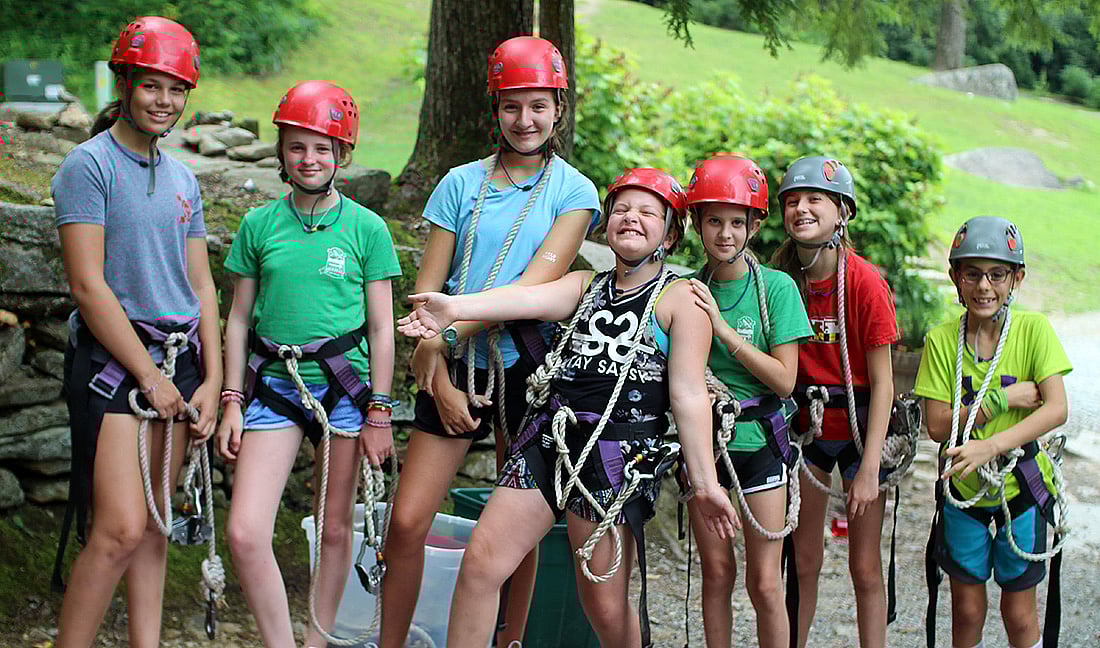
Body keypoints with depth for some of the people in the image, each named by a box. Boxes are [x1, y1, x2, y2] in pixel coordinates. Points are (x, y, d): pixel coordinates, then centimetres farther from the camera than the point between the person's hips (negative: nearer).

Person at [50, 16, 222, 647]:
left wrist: (211, 382, 5)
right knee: (122, 529, -14)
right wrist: (150, 376, -11)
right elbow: (89, 287, -12)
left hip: (177, 360, 7)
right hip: (112, 359, -6)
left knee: (157, 524, 9)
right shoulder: (90, 164, -6)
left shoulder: (183, 178, 14)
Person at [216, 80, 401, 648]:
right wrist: (231, 402, 4)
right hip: (272, 386, 1)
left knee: (334, 529, 7)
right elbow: (238, 320, 10)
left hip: (344, 387, -1)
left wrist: (379, 412, -2)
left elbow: (381, 329, 2)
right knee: (245, 533, -11)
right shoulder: (259, 225, 6)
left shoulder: (366, 228, 1)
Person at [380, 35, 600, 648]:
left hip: (527, 369, -1)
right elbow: (427, 289, 2)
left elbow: (537, 283, -13)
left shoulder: (574, 192, 0)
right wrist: (440, 383, -7)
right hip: (455, 368, 2)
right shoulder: (461, 183, 6)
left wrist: (451, 329, -20)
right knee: (408, 521, -3)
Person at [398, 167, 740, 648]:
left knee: (604, 605, 0)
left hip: (620, 454, -5)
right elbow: (533, 298, -4)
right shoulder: (586, 285, 16)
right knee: (481, 559, -3)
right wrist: (455, 308, -22)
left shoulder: (681, 298, 2)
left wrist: (704, 481, -11)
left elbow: (689, 395, -5)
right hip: (549, 439, 5)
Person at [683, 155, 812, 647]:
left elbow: (784, 381, -11)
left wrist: (723, 329, -17)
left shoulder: (777, 287, -6)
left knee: (765, 583, -1)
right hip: (703, 440, 3)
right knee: (716, 571, 7)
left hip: (757, 440, -2)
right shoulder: (689, 290, 3)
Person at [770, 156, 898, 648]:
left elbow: (882, 382, -14)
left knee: (865, 566, 0)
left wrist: (869, 468, -17)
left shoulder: (864, 281, -15)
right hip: (804, 423, 4)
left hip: (859, 423, -3)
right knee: (804, 560, 9)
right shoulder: (781, 281, -3)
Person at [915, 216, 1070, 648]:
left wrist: (992, 446, -30)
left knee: (1019, 612, 7)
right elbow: (937, 426, -10)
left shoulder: (1033, 330, -9)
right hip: (963, 488, 1)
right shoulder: (941, 340, -6)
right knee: (967, 610, 10)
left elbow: (1057, 409, -18)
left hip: (1022, 486, -1)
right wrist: (1003, 399, -21)